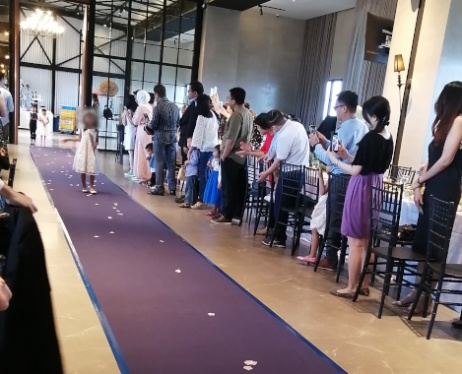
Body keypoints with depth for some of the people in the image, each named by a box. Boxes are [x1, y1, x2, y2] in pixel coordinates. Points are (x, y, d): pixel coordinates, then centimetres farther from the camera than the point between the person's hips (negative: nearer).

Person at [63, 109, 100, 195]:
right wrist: (69, 139, 16)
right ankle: (84, 186, 14)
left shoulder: (95, 130, 0)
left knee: (92, 169, -5)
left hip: (92, 152, -1)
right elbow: (80, 139, 14)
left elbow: (97, 141, 4)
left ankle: (91, 186, 4)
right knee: (82, 169, 2)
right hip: (83, 151, 1)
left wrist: (95, 145, -17)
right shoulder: (82, 129, 3)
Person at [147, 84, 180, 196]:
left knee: (159, 163, 2)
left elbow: (153, 125, -11)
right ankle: (172, 188, 12)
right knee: (171, 163, 9)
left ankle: (159, 188, 5)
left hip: (160, 137, -5)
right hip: (172, 137, 5)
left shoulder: (158, 107, -13)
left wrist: (148, 125, 10)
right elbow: (178, 122, 10)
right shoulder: (175, 106, 4)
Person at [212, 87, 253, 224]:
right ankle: (238, 213, 19)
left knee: (228, 186, -1)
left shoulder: (236, 115, -18)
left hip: (232, 156, -9)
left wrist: (223, 156, -14)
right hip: (242, 156, 9)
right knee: (239, 186, 12)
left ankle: (227, 215, 4)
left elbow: (231, 140, -22)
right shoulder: (248, 114, 10)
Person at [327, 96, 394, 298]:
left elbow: (356, 170, -17)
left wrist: (335, 160, -3)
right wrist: (346, 155, 9)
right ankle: (364, 284, 25)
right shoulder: (388, 138, 8)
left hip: (362, 189, -9)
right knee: (367, 241, 16)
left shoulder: (370, 138, -18)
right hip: (376, 188, 9)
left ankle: (351, 288, 9)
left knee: (355, 242, 0)